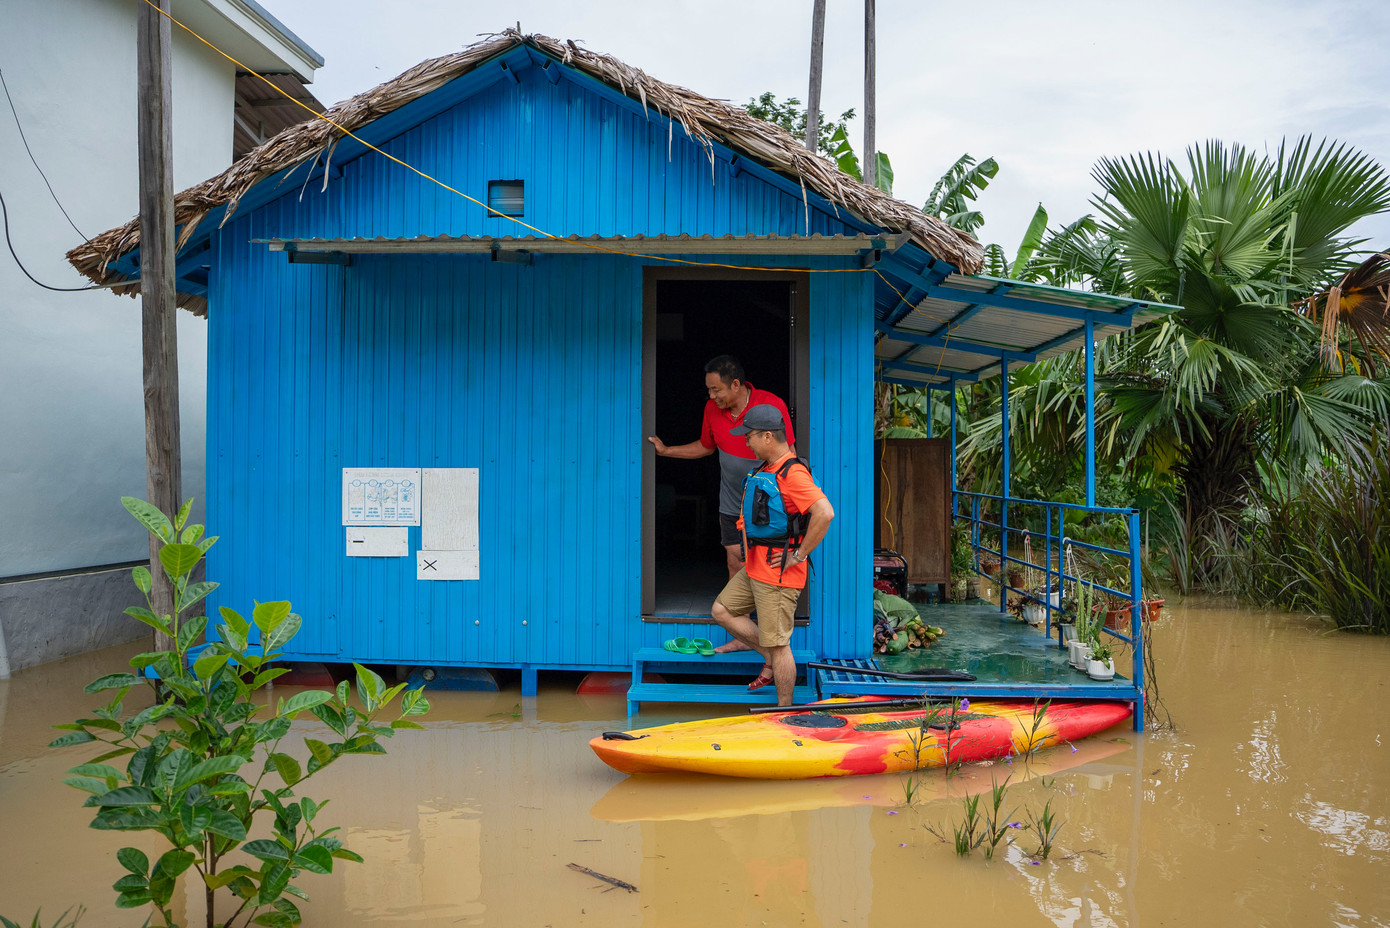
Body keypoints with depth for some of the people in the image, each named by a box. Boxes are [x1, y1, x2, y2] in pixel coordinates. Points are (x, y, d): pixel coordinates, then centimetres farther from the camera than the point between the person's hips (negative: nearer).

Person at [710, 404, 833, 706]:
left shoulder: (792, 473, -20)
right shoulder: (764, 471, 12)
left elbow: (825, 513, -31)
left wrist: (799, 555, -23)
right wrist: (749, 547, 19)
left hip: (778, 573, -10)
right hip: (754, 568, 10)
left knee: (777, 644, -3)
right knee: (722, 610, 15)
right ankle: (772, 660, 23)